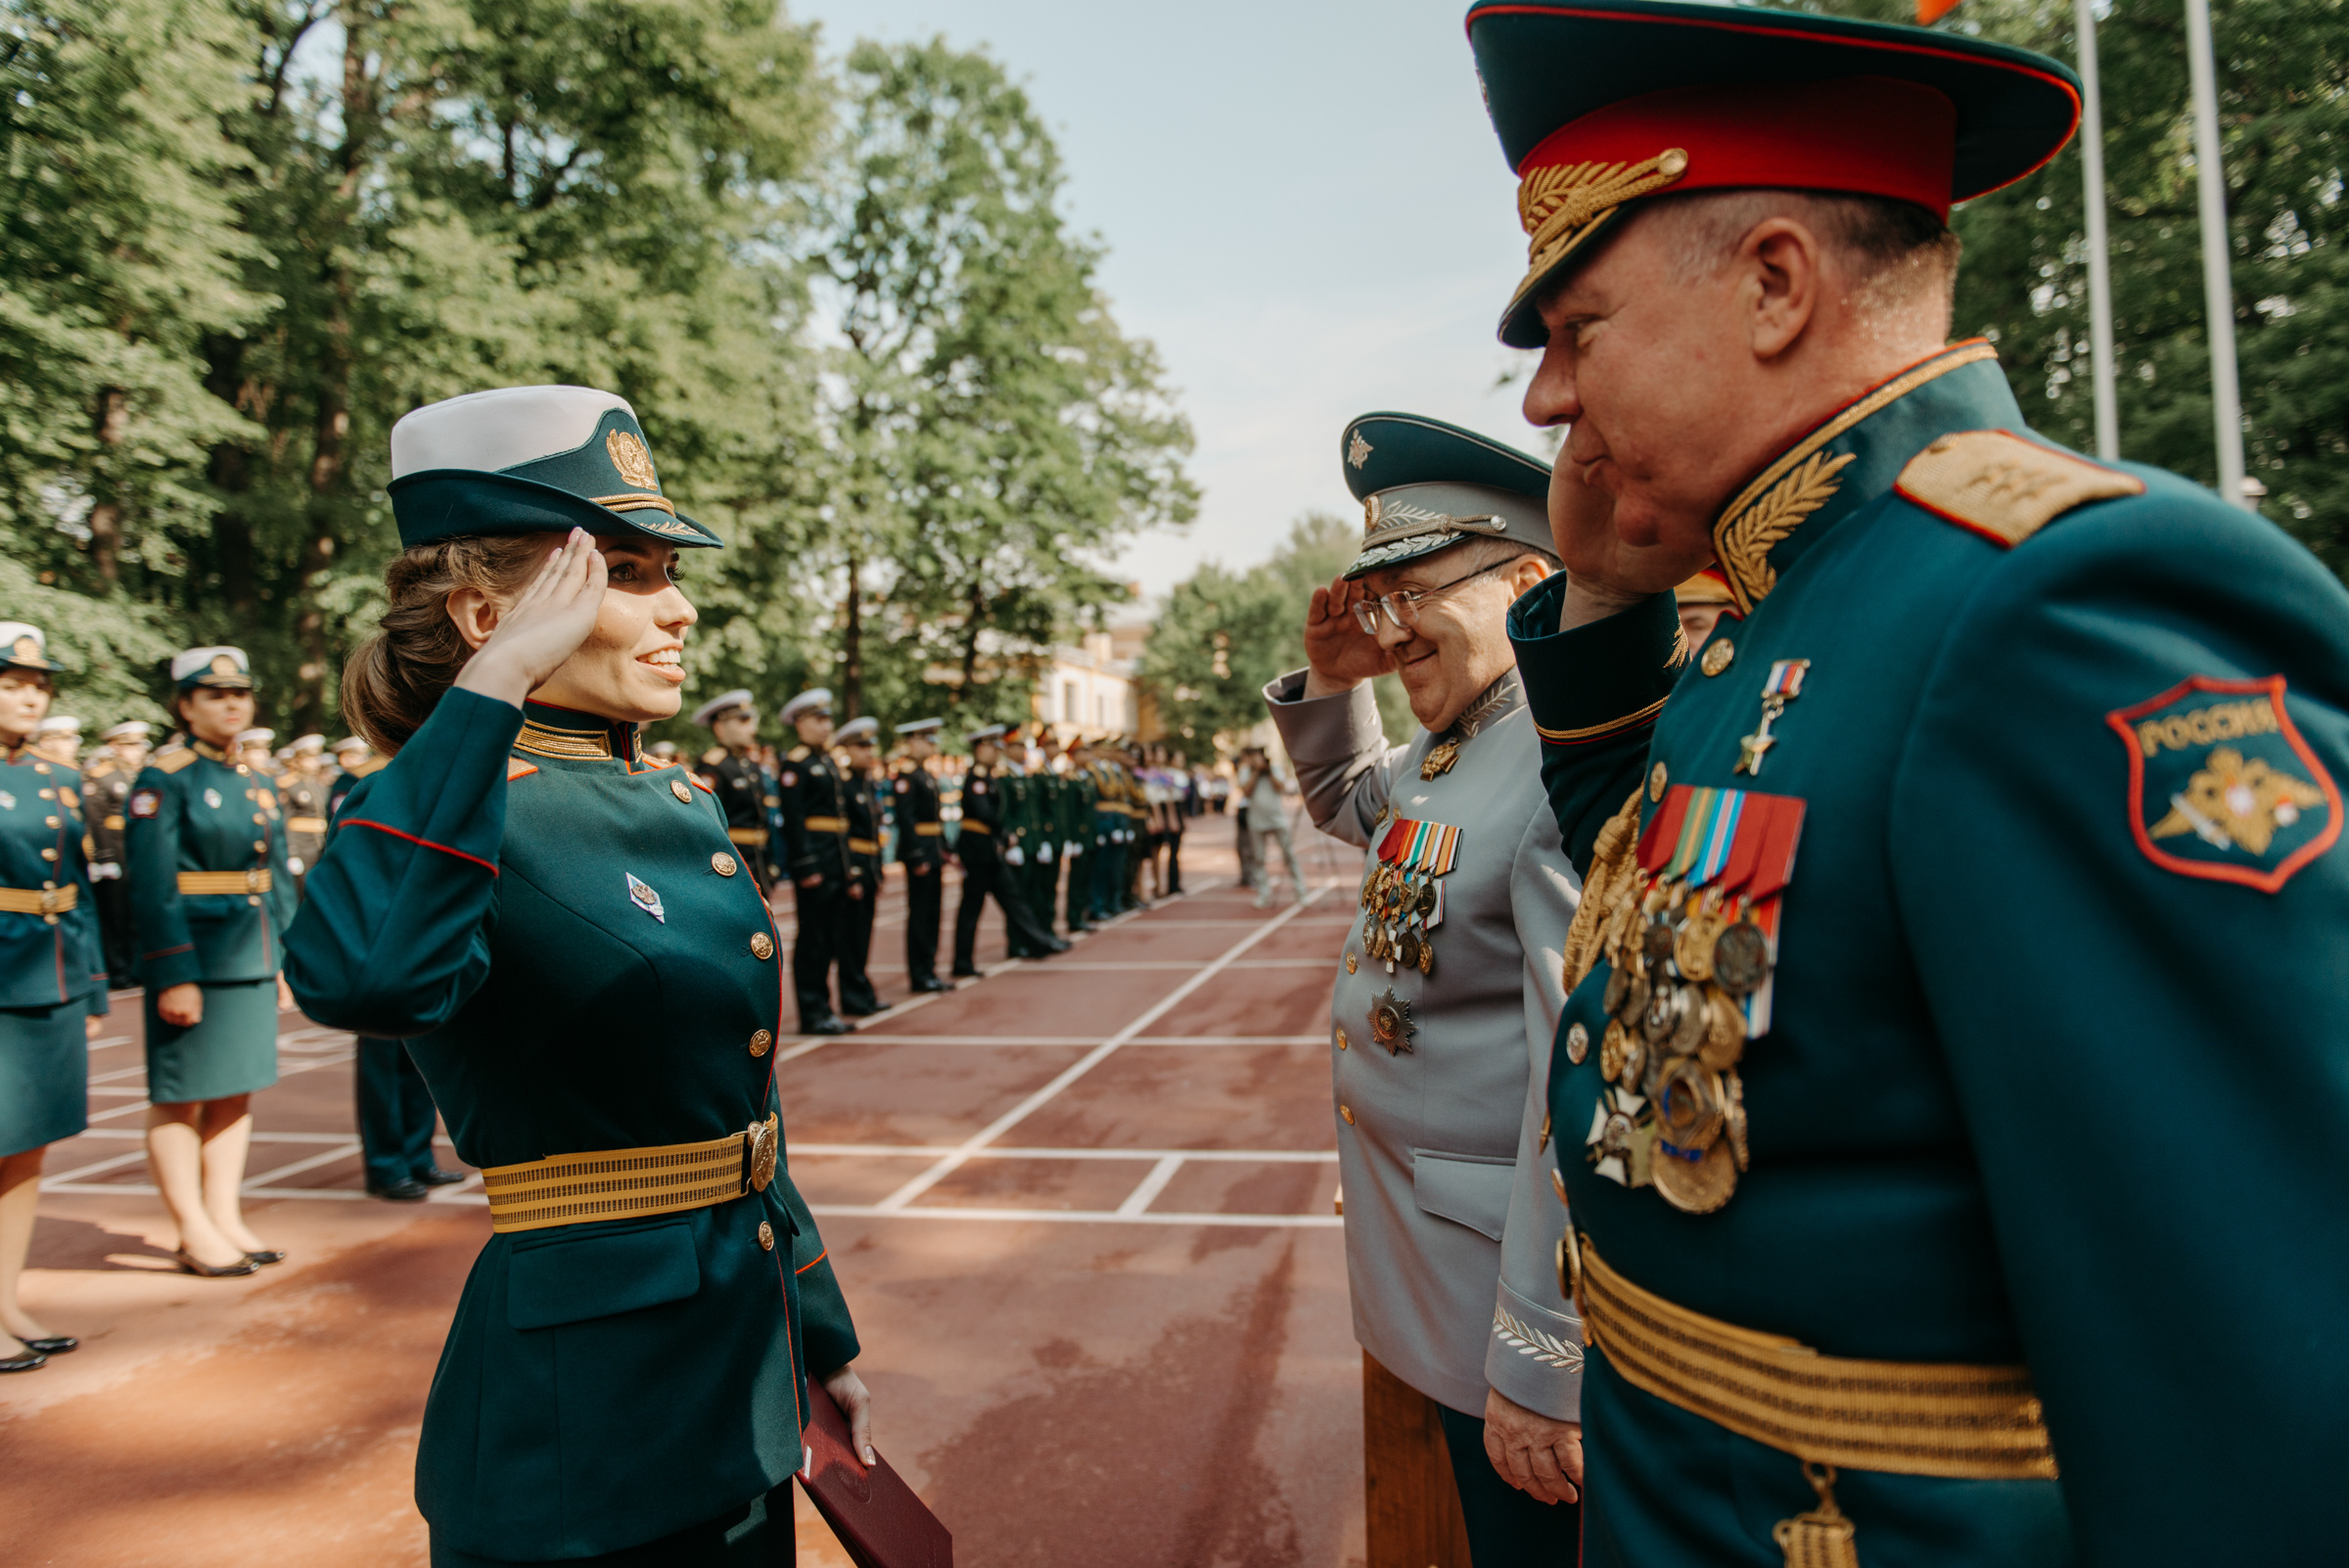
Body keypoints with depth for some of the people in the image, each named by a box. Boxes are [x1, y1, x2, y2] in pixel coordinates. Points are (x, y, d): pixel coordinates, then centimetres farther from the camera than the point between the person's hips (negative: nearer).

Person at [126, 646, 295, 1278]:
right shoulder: (163, 782, -8)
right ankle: (194, 1233, 11)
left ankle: (226, 1218, 21)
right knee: (181, 1096, 3)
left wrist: (287, 960, 14)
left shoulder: (257, 784, 13)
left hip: (253, 961, 7)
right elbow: (153, 888, -14)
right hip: (193, 958, -7)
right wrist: (175, 975, -18)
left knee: (237, 1092, 12)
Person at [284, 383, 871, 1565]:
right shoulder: (455, 811, -17)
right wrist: (493, 683, -33)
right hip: (576, 1430, -7)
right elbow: (363, 977, -43)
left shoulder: (685, 807, 5)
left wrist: (827, 1343, 17)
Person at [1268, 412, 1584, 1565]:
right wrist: (1331, 681, 9)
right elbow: (1348, 799, 29)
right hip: (1428, 1265, 9)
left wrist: (1544, 1368, -26)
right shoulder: (1441, 754, 6)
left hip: (1508, 1287, -9)